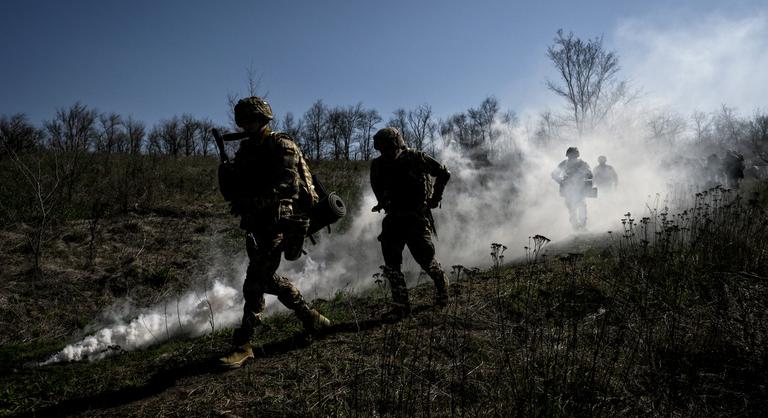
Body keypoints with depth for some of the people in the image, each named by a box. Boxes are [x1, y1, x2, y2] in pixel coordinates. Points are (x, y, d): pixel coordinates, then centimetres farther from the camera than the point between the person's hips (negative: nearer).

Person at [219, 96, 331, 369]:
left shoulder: (282, 146, -8)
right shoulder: (246, 149, 15)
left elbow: (285, 186, -20)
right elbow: (239, 184, 17)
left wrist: (251, 202, -29)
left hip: (279, 221, -9)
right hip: (257, 224, 9)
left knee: (254, 281, -11)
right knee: (267, 278, 14)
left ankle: (243, 345, -3)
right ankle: (310, 317, 29)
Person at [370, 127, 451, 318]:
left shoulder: (416, 158, -10)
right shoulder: (378, 165, 0)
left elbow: (444, 173, 0)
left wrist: (435, 198, 1)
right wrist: (383, 203, 11)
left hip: (416, 217, -4)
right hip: (394, 218, 4)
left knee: (425, 256, -4)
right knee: (391, 262, -5)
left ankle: (442, 285, 28)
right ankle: (401, 306, 3)